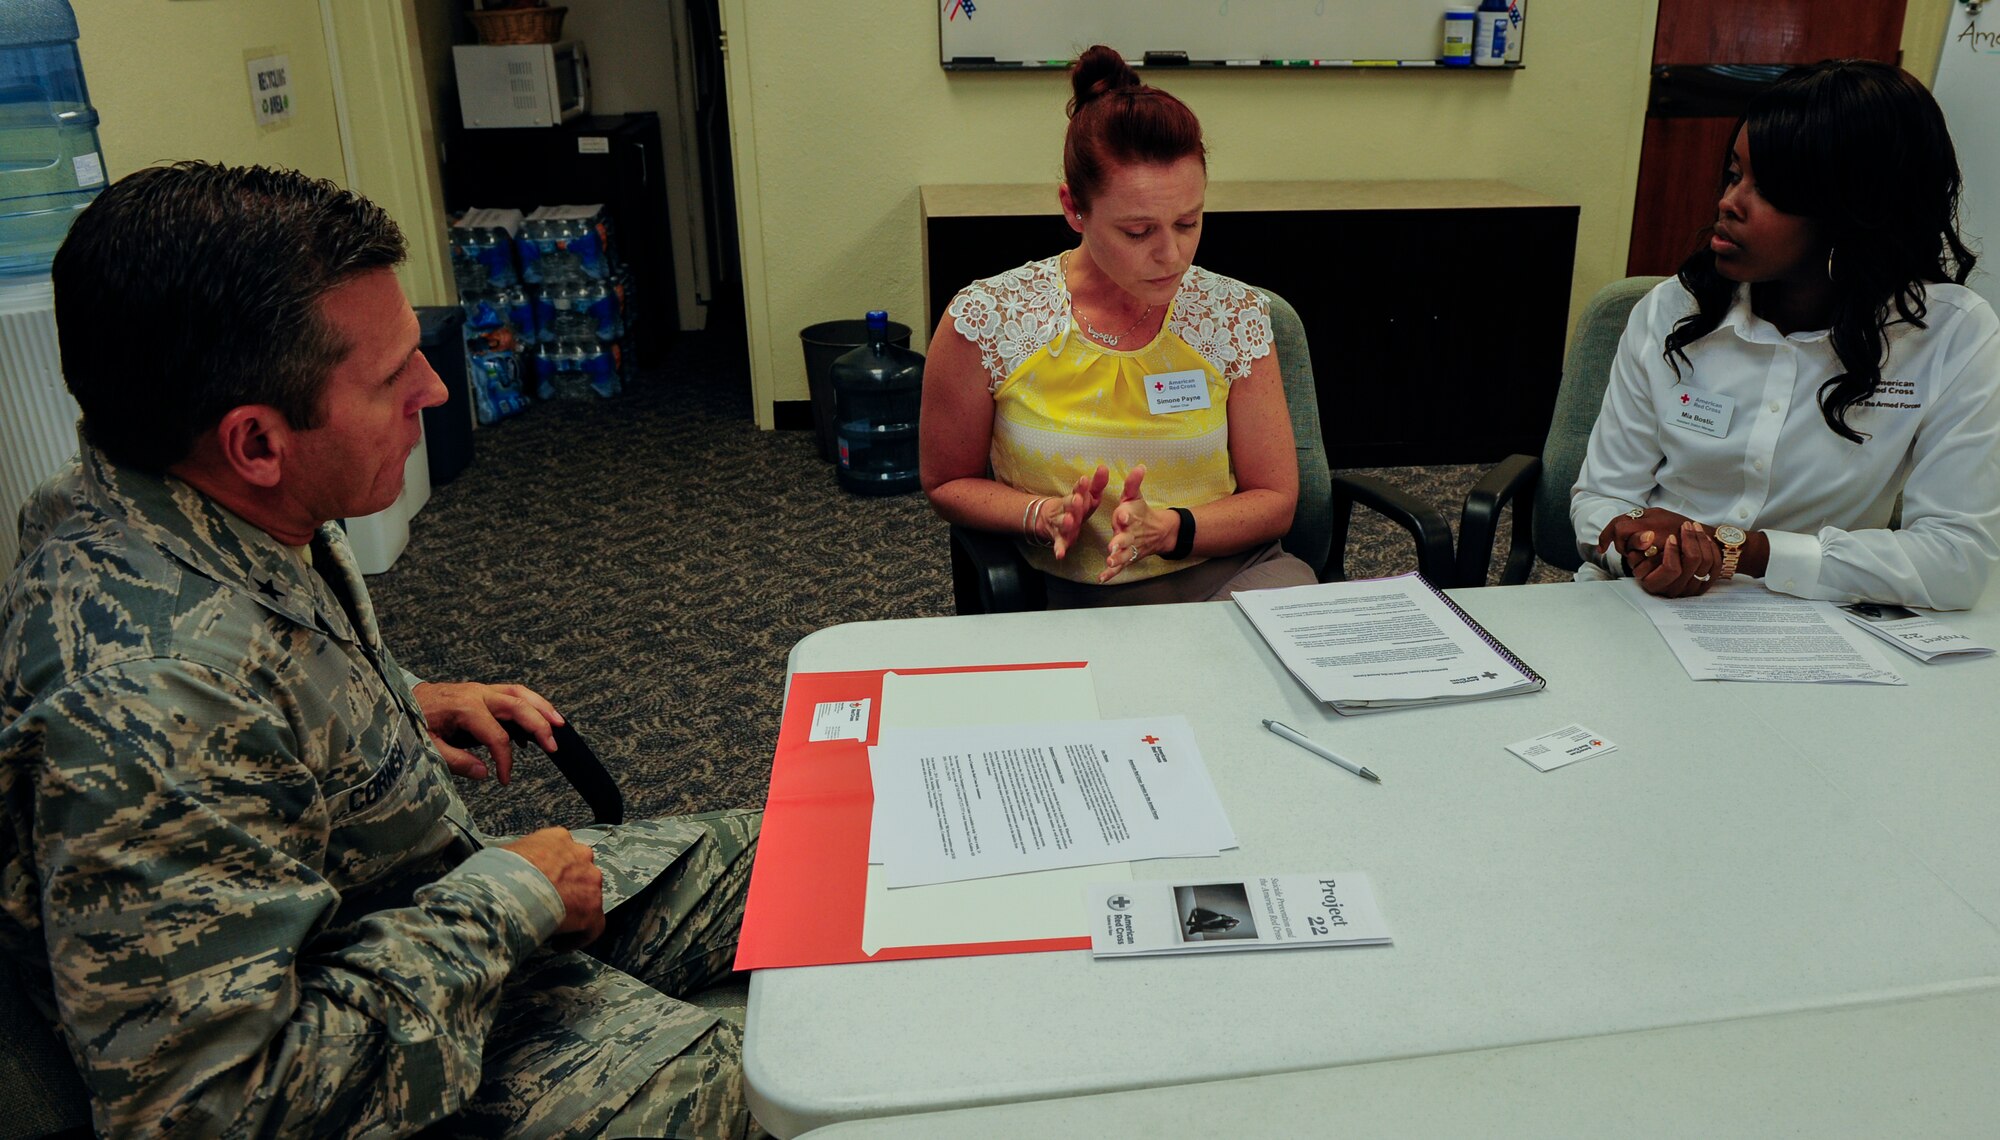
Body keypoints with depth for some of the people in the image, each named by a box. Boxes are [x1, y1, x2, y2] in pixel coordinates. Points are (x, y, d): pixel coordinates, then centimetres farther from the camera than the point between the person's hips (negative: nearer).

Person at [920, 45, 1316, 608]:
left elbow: (1274, 501, 6)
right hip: (1076, 596, -2)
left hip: (1230, 573, 3)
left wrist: (1165, 529, -14)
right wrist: (1047, 515, -14)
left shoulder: (1236, 314, 0)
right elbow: (949, 483, 7)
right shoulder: (985, 322, -7)